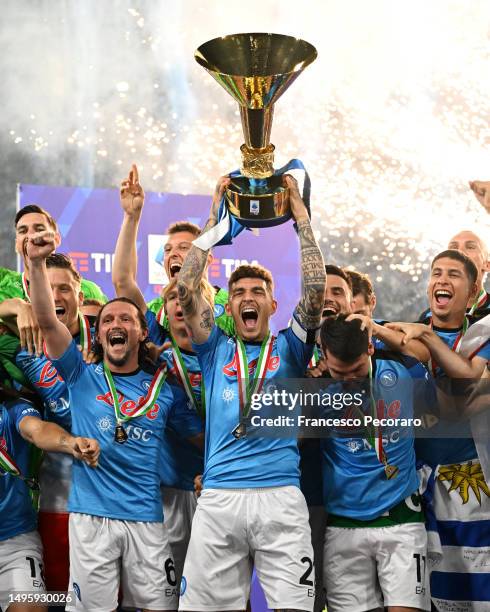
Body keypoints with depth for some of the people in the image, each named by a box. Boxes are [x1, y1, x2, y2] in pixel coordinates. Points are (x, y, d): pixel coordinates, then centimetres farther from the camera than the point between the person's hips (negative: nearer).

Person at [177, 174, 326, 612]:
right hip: (218, 497, 1)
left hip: (281, 495, -1)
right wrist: (216, 216, 9)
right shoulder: (216, 351, 17)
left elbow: (315, 288, 3)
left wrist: (299, 211, 6)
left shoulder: (288, 348, 15)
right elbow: (186, 288, 6)